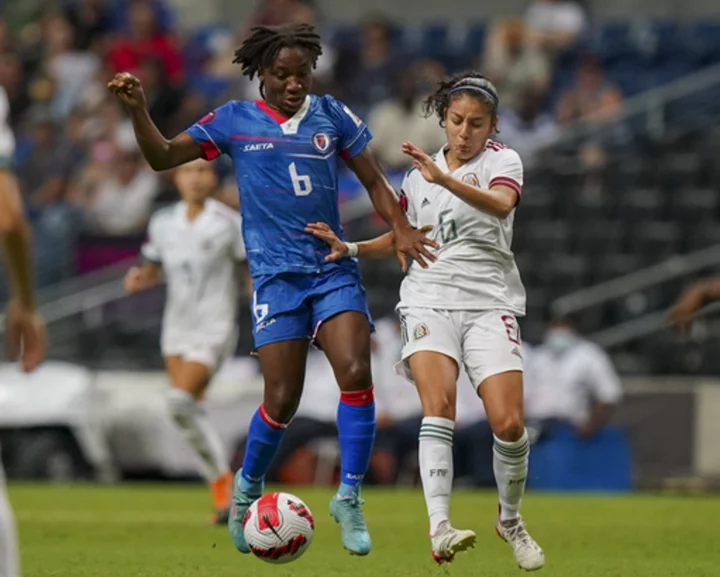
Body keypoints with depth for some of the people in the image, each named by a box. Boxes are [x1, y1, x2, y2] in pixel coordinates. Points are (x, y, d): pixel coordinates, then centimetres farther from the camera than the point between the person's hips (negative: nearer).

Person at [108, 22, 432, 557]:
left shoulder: (332, 115, 7)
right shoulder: (235, 121, 3)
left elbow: (374, 180, 13)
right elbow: (162, 157, 2)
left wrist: (401, 227, -2)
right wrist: (138, 109, -13)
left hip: (335, 267, 2)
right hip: (276, 274, -2)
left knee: (357, 374, -18)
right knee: (283, 399, -6)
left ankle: (349, 498, -5)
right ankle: (248, 488, 22)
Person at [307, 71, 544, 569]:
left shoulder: (502, 160, 2)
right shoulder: (420, 175, 14)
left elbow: (501, 204, -22)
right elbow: (402, 239, 28)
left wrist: (445, 178, -35)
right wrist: (350, 249, 11)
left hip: (489, 304, -2)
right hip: (429, 300, 2)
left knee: (508, 424, -11)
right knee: (439, 406, -23)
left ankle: (511, 519, 16)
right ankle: (440, 528, -36)